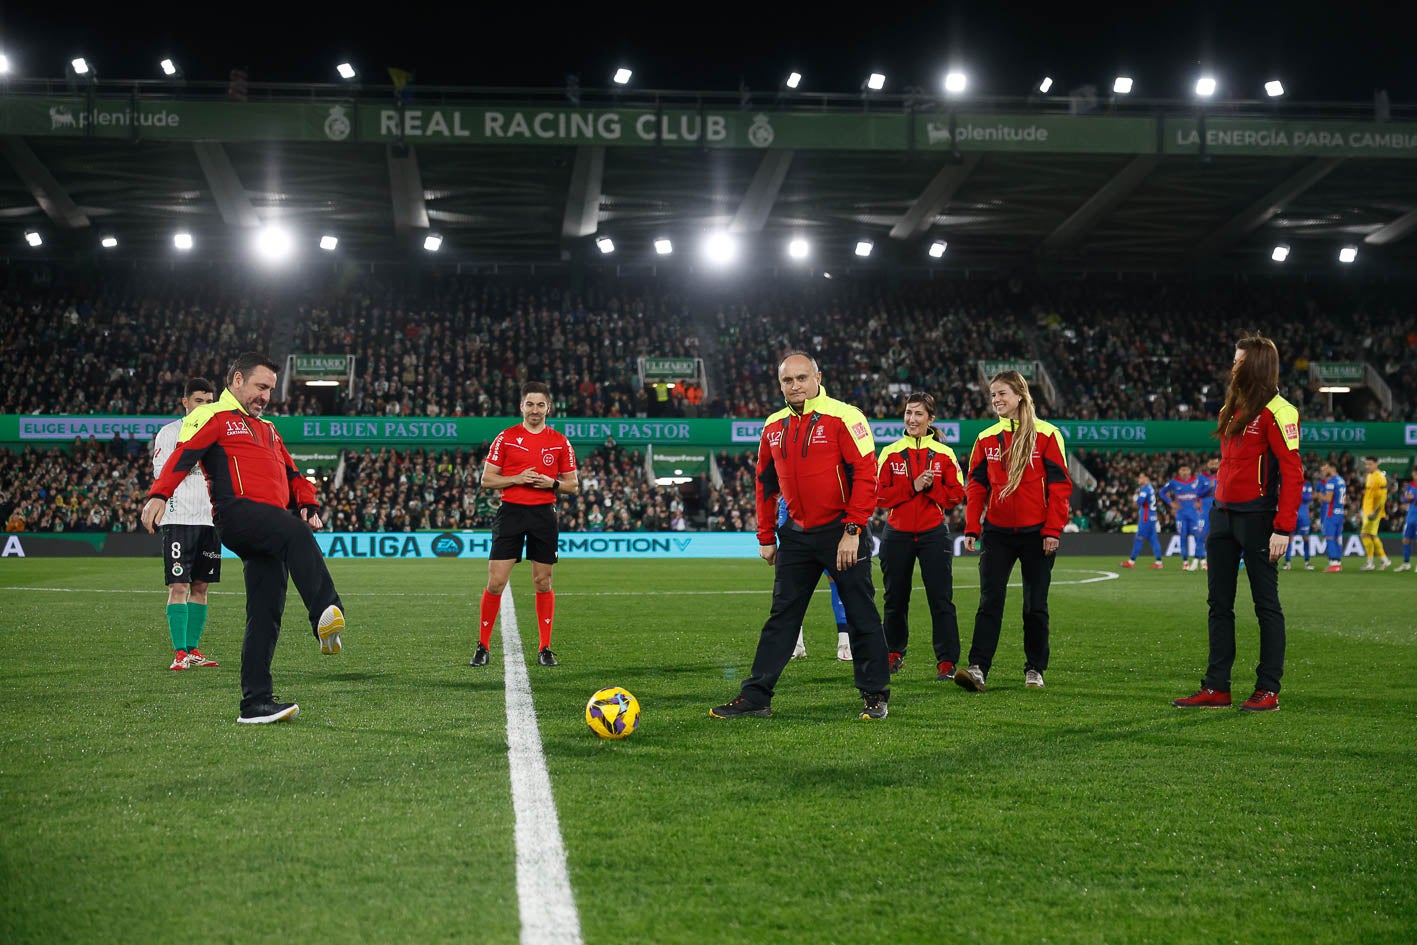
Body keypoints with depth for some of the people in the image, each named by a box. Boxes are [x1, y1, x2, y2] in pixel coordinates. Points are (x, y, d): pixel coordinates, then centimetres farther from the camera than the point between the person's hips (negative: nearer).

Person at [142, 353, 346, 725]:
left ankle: (256, 703, 1)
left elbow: (290, 474, 32)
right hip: (237, 513, -8)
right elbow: (182, 454, -7)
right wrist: (159, 494, -25)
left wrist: (308, 504, 10)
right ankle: (326, 614, -54)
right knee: (297, 534, -36)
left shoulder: (267, 429, 35)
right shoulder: (212, 416, 9)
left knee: (266, 613, 0)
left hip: (267, 528, 8)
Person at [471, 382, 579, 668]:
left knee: (543, 582, 5)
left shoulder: (560, 442, 6)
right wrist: (516, 478, -13)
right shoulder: (506, 438, 2)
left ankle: (544, 648, 13)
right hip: (511, 513, -1)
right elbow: (486, 479, 2)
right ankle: (482, 647, 6)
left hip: (544, 515, 1)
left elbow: (573, 485, 10)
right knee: (495, 582, -5)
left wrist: (552, 483, -10)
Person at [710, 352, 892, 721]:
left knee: (861, 616, 2)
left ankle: (875, 696, 14)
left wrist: (852, 531, -18)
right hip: (796, 534, 5)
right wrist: (766, 538, 15)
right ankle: (755, 697, 8)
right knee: (781, 617, 6)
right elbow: (766, 483, 17)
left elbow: (865, 475, -14)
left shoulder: (844, 417, -10)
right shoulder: (774, 426, 9)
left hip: (842, 533, -5)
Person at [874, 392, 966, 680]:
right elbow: (880, 496, -2)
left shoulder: (944, 454, 4)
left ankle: (947, 662, -2)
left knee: (941, 599, -6)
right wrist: (912, 486, -13)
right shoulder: (890, 453, 4)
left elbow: (956, 495, 1)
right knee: (895, 599, 10)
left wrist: (931, 486, -14)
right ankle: (894, 653, 28)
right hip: (897, 534, 1)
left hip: (933, 534, -1)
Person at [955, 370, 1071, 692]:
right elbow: (976, 485, 8)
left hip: (1036, 533, -2)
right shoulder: (986, 438, 8)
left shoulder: (1046, 434, -2)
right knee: (989, 602, -8)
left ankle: (1035, 669, 18)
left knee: (1035, 606, 6)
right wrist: (972, 529, -1)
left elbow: (1059, 484, -4)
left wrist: (1053, 530, -10)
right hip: (997, 533, 2)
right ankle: (978, 669, -14)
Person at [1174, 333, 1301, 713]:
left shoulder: (1275, 411, -11)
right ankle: (1216, 688, 15)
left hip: (1256, 515, -9)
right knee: (1219, 603, 9)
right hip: (1223, 512, 9)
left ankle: (1268, 690, 6)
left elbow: (1293, 473, -15)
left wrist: (1283, 529, -20)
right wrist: (1218, 508, 13)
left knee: (1266, 603, 0)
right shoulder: (1233, 408, 15)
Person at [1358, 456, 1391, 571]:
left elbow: (1382, 497, -19)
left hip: (1373, 511, -10)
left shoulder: (1379, 477, -15)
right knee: (1372, 536, 13)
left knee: (1366, 534, -9)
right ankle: (1385, 560, 21)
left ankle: (1370, 564, -3)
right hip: (1367, 510, 10)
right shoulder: (1369, 476, 15)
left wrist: (1375, 512, -23)